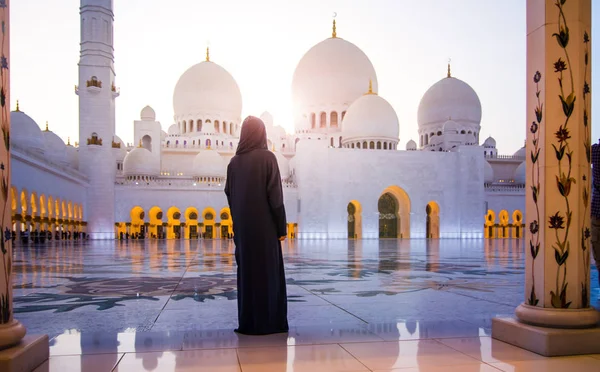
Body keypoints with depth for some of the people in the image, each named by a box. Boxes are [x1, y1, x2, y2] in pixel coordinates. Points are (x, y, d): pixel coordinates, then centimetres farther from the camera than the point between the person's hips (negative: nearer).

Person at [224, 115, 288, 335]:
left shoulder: (234, 162, 6)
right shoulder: (267, 157, -8)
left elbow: (229, 196, 9)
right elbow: (275, 195, -12)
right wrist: (282, 226, -7)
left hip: (242, 227, 5)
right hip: (265, 226, -5)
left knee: (246, 273, 9)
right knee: (269, 273, 2)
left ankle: (247, 323, 13)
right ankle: (270, 323, 6)